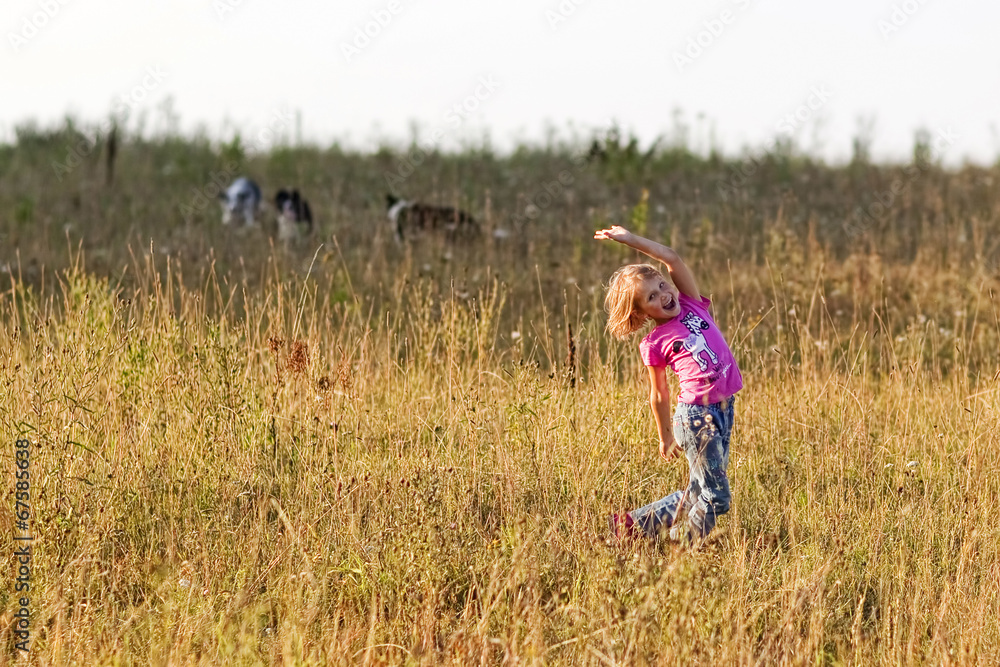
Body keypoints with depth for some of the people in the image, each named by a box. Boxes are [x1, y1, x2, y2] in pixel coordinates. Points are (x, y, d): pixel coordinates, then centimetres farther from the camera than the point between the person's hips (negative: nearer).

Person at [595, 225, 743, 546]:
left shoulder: (692, 305, 8)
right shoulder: (655, 343, -4)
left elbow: (671, 258, 0)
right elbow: (659, 396, 6)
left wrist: (630, 239, -2)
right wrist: (665, 437, 12)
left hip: (724, 410, 6)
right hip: (695, 414, -6)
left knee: (698, 494, 12)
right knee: (715, 496, -6)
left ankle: (634, 523, 24)